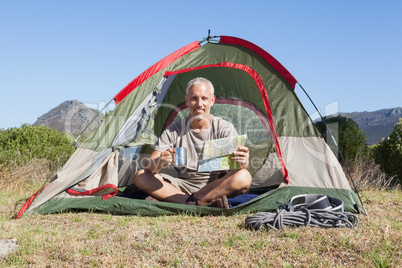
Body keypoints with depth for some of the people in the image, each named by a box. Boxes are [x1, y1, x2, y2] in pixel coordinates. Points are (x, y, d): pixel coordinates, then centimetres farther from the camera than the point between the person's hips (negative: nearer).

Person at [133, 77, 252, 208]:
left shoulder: (225, 128, -6)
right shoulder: (173, 131, -3)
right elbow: (148, 165, -10)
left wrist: (242, 163, -43)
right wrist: (159, 162, -36)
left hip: (216, 185, -1)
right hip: (184, 185, 2)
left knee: (244, 177, -33)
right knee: (141, 177, -19)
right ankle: (208, 201, -28)